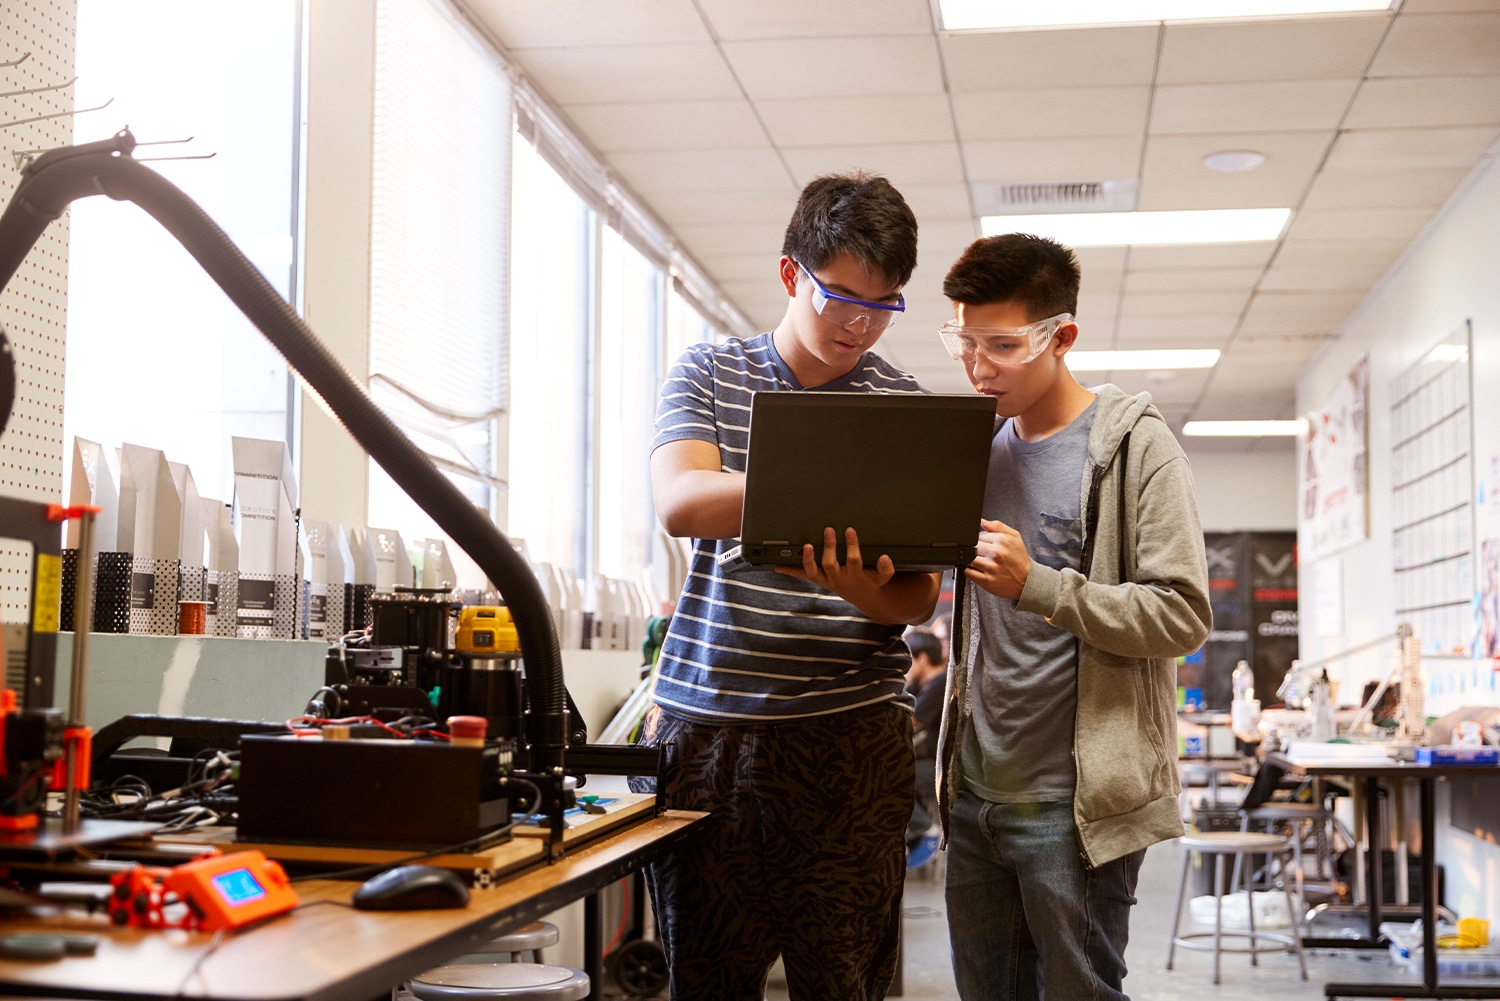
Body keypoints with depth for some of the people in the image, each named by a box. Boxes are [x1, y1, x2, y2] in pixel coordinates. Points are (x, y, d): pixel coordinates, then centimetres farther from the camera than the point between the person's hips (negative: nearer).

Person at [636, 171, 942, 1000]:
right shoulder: (709, 373, 8)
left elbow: (917, 597, 3)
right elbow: (679, 502, -11)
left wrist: (858, 589, -22)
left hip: (849, 735, 0)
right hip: (705, 720, 1)